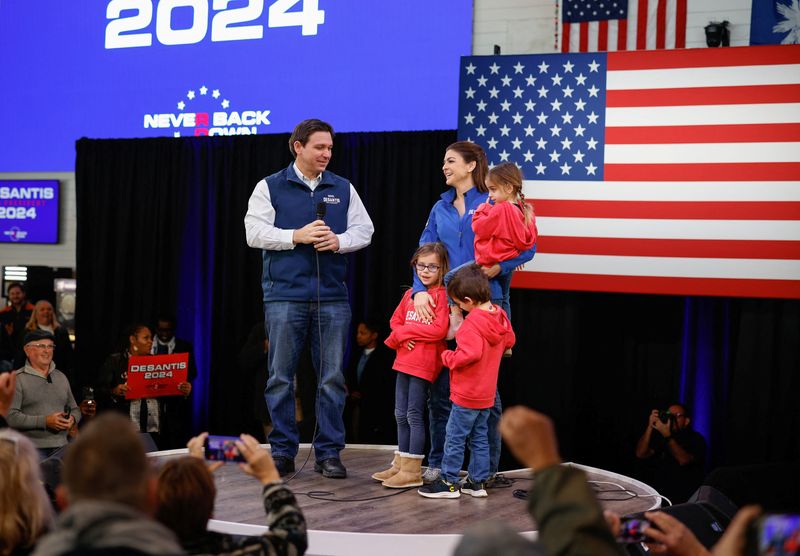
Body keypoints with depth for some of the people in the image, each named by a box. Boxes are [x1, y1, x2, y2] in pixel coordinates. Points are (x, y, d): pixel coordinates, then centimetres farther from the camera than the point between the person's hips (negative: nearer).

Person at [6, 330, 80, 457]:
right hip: (32, 447, -5)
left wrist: (72, 419, 0)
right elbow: (11, 417, -11)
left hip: (61, 446, 5)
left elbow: (75, 409, 24)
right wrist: (45, 421, -17)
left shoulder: (61, 377, 18)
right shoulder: (17, 379, 0)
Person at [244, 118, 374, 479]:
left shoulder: (343, 189, 13)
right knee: (281, 377, 1)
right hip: (285, 295, -2)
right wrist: (297, 236, -12)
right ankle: (282, 451, 10)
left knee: (332, 378, 2)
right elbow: (254, 232, -3)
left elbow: (364, 230, 11)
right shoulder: (270, 187, 5)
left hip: (333, 296, 2)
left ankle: (329, 453, 9)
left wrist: (338, 241, -8)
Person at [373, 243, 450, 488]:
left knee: (414, 415, -4)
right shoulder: (410, 294, 13)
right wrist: (402, 337, -6)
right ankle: (400, 464, 24)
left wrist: (405, 330, -11)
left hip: (425, 363, -8)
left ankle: (413, 470, 3)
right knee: (401, 414, 13)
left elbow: (439, 330, -18)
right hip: (404, 360, 8)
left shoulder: (442, 295, -9)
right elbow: (396, 320, 16)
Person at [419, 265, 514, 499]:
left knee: (455, 438, 2)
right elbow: (510, 340, 20)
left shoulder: (472, 323, -24)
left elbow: (469, 355, -33)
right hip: (486, 394, 9)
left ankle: (449, 483, 8)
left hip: (466, 394, -9)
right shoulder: (500, 317, 3)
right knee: (480, 438, 15)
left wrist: (447, 357, -17)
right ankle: (478, 482, 19)